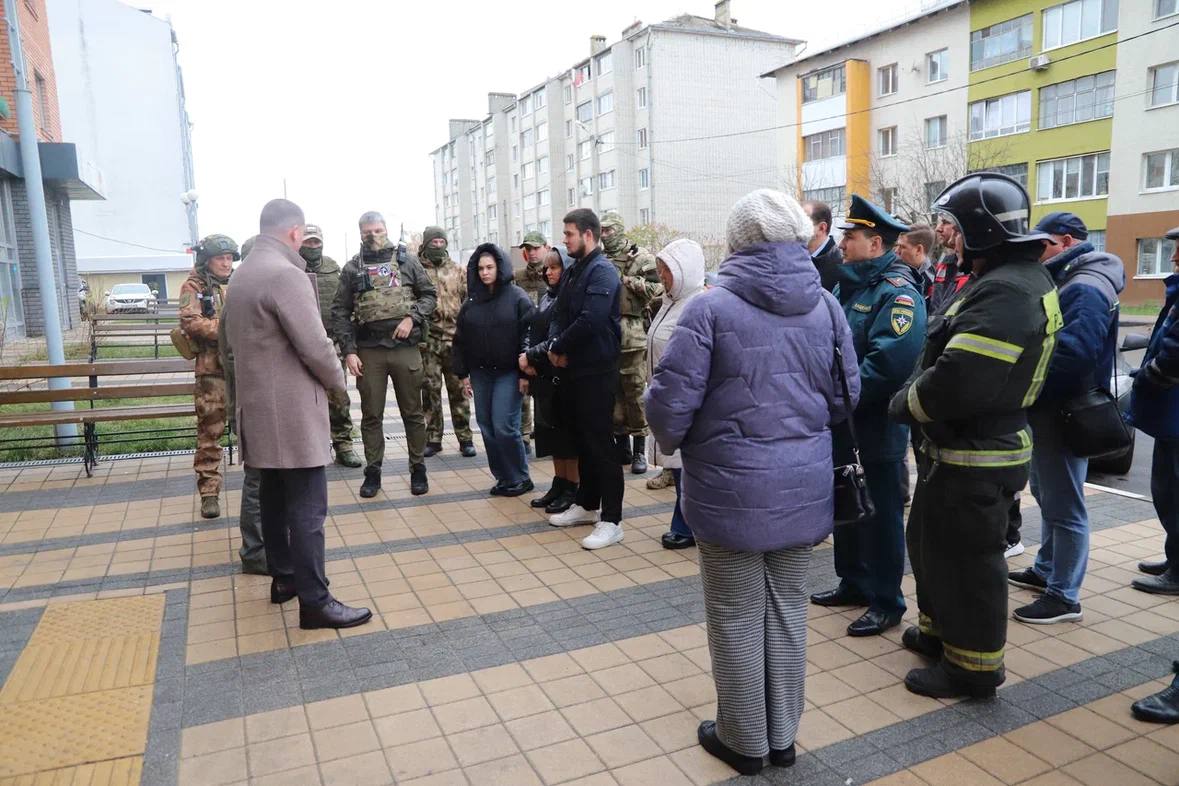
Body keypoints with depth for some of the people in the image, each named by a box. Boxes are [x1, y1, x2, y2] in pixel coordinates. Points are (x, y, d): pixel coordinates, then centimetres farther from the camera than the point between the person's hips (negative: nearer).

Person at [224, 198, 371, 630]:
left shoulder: (242, 275, 13)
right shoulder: (285, 273, -18)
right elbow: (315, 346, -21)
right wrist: (337, 379, -3)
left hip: (260, 407, 10)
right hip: (293, 410, -10)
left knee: (275, 498, 18)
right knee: (307, 508, -6)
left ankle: (283, 577, 30)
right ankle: (315, 602, -2)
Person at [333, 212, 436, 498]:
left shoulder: (406, 260, 6)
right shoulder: (352, 268, 6)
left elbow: (429, 294, 8)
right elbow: (340, 312, 4)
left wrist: (412, 318, -10)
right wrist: (349, 351, -5)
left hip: (406, 348, 0)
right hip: (368, 351, 0)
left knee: (413, 412, 7)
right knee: (371, 415, 7)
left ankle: (418, 469, 19)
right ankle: (372, 472, 18)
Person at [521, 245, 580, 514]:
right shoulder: (547, 297, 14)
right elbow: (533, 332, 13)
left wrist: (531, 356, -14)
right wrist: (528, 361, -4)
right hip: (543, 374, 8)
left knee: (567, 432, 1)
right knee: (550, 431, 13)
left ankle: (572, 490, 11)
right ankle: (559, 484, 23)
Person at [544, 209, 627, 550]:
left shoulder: (603, 271, -13)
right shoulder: (573, 271, 15)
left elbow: (590, 321, -24)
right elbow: (558, 314, 12)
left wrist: (559, 348, -12)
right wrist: (553, 345, -7)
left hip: (596, 371, -9)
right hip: (571, 369, 9)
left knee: (600, 444, -5)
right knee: (582, 440, 17)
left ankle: (611, 521, 1)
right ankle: (587, 505, 30)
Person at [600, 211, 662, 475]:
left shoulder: (640, 257, 0)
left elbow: (656, 287, -8)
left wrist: (626, 280, -13)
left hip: (631, 334, -5)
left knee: (635, 391, -3)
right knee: (612, 391, 9)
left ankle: (640, 449, 7)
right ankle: (622, 446, 20)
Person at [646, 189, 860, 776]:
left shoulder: (710, 308, -14)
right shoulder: (825, 306, 0)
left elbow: (671, 401, -15)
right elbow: (844, 397, 6)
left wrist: (672, 440, 7)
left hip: (731, 487, -4)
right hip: (803, 485, 5)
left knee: (736, 618, 11)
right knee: (788, 611, 17)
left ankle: (743, 741, 28)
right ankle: (782, 736, 33)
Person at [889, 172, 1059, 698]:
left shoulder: (1007, 292, -24)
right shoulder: (1016, 279, 11)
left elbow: (958, 381, -32)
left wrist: (904, 404, -15)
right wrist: (915, 395, 3)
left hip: (975, 459, -10)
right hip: (955, 447, 10)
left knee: (966, 560, 5)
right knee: (931, 543, 23)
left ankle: (973, 668, 23)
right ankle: (938, 631, 42)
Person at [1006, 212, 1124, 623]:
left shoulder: (1085, 290, -19)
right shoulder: (1069, 282, 15)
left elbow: (1072, 354, -31)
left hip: (1063, 414, -11)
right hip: (1050, 409, 11)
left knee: (1064, 505, -2)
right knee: (1047, 494, 21)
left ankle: (1064, 596, 7)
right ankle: (1046, 570, 35)